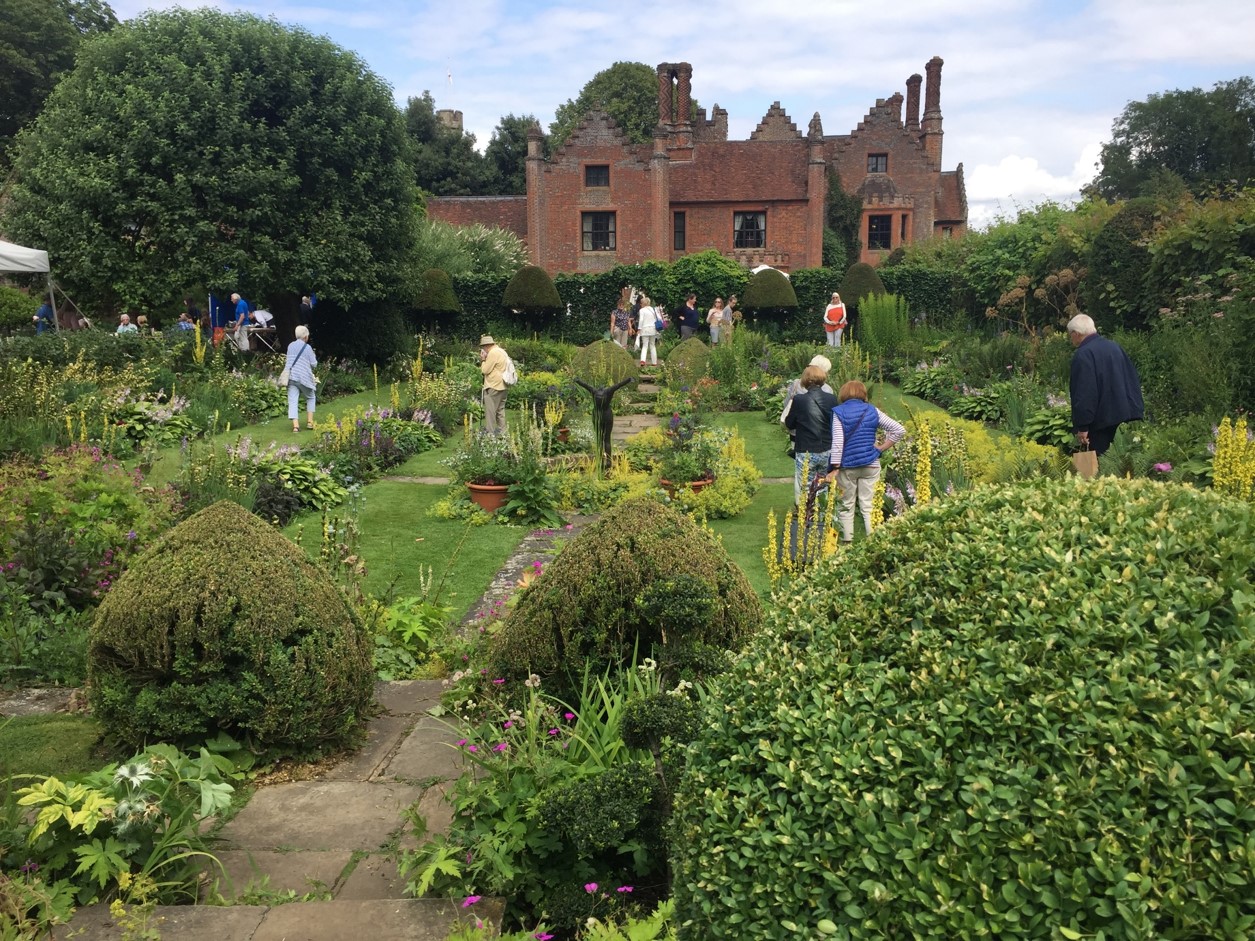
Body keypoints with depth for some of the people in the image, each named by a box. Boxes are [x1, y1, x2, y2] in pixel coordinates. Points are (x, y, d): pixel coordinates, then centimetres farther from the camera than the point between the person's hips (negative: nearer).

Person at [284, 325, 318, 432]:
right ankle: (310, 421, 11)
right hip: (304, 378, -3)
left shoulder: (290, 346, 8)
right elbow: (314, 364, -3)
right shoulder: (307, 347, -6)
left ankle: (295, 425, -14)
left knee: (292, 401, -2)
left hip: (291, 377, 3)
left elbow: (288, 360, 17)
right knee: (311, 398, 19)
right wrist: (314, 357, 15)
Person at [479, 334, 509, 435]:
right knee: (500, 409, 15)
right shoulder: (501, 351, 15)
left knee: (490, 411, -4)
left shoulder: (493, 353, -16)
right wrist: (485, 360, 11)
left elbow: (485, 370, -15)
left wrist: (483, 360, -1)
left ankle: (490, 432, -2)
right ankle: (501, 431, 19)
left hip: (493, 386, -10)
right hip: (502, 385, 10)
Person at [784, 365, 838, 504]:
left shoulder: (799, 400, -14)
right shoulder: (832, 399, -5)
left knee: (805, 489, 6)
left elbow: (789, 424, -1)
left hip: (806, 452, -3)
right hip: (827, 451, 3)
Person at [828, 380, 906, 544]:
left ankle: (847, 540, 12)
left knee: (846, 505, 10)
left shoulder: (839, 412, -5)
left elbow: (837, 441, -13)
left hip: (847, 466, -2)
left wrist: (835, 468, -13)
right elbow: (899, 430, 2)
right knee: (868, 506, 6)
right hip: (870, 465, 2)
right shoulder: (872, 411, 3)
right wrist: (882, 447, 5)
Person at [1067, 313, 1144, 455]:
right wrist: (1137, 408, 16)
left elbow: (1083, 392, -22)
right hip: (1123, 413, 9)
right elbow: (1132, 378, 14)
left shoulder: (1083, 354, -16)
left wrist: (1082, 426, -20)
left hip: (1101, 420, -9)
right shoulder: (1114, 346, 11)